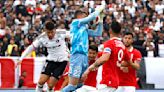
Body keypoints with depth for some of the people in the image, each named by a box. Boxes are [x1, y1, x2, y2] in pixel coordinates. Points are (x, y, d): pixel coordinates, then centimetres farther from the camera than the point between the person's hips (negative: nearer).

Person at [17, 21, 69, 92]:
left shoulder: (60, 35, -21)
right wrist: (21, 59, -7)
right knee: (41, 81, -8)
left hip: (62, 61, -3)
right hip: (51, 60, 3)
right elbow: (31, 47, -5)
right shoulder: (42, 38, -13)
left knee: (50, 85, -9)